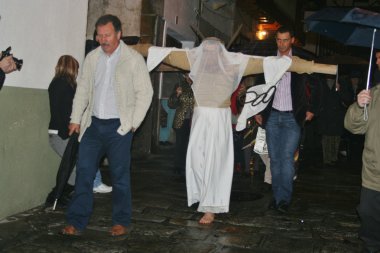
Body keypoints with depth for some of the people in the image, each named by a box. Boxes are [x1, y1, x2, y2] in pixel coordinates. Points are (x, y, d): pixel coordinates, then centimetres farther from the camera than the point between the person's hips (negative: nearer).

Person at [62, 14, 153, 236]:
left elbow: (145, 93, -5)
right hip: (94, 124, 4)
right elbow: (83, 90, 14)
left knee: (120, 174, 2)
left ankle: (121, 222, 16)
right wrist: (76, 119, 9)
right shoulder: (92, 58, 8)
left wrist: (133, 123, -8)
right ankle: (77, 221, 11)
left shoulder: (134, 59, -6)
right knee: (84, 171, 3)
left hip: (119, 126, -4)